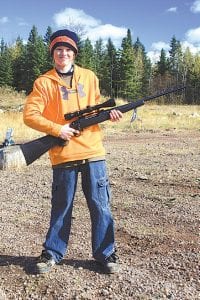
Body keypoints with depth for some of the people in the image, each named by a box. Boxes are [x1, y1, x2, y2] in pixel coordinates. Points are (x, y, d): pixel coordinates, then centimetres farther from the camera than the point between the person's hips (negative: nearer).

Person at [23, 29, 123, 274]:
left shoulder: (89, 77, 11)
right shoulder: (44, 82, 1)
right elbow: (30, 115, -4)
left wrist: (109, 113, -2)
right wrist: (57, 129, -14)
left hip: (93, 152, 3)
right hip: (63, 154, -2)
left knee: (100, 205, 7)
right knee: (61, 207, 10)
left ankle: (105, 252, 23)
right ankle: (52, 253, 28)